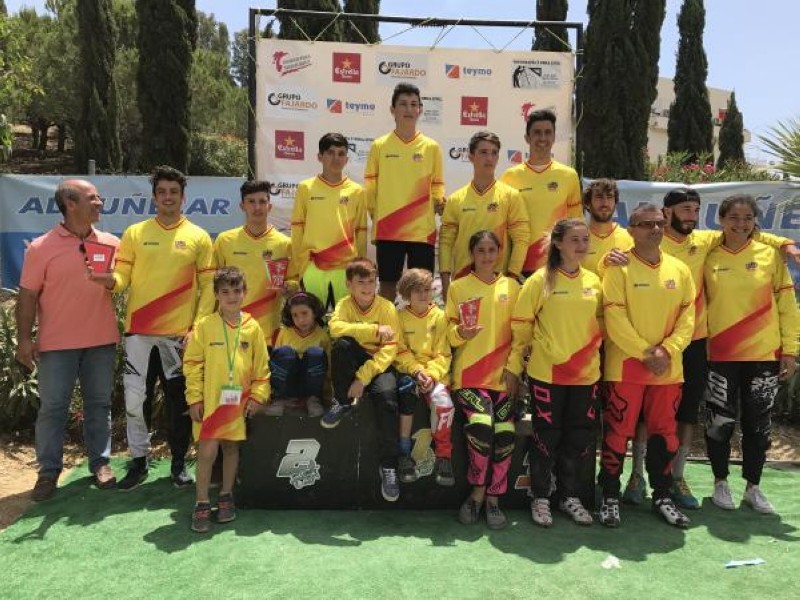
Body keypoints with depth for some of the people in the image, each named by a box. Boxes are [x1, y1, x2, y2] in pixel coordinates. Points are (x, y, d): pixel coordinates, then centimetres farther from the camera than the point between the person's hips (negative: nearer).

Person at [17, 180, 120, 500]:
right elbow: (28, 295, -5)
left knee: (99, 404, 11)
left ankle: (100, 463, 22)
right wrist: (24, 338, -8)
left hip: (102, 340, 3)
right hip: (57, 342, -2)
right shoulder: (41, 247, -5)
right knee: (52, 407, 5)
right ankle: (48, 471, 16)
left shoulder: (111, 243, 3)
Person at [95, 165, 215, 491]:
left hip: (180, 329, -1)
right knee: (133, 396, 1)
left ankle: (179, 463, 21)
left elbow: (208, 286, 0)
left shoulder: (198, 237, 2)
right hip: (139, 328, 1)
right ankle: (139, 461, 18)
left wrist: (199, 325, -9)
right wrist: (109, 279, -21)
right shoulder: (134, 233, 5)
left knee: (179, 397, 7)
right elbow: (122, 277, 3)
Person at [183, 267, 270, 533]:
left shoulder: (253, 327, 3)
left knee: (231, 447, 12)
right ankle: (202, 503, 10)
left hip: (239, 401, 2)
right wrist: (194, 398, -5)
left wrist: (258, 395, -1)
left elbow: (261, 366, 6)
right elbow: (192, 364, -2)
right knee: (207, 449, -5)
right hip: (210, 400, -2)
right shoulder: (205, 325, -2)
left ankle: (226, 496, 28)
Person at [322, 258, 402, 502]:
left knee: (386, 393, -34)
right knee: (342, 343, -31)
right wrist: (374, 330, -32)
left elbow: (390, 348, -14)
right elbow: (335, 327, -24)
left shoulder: (387, 308, -7)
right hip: (352, 362, 1)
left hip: (379, 364, -1)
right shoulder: (345, 304, -2)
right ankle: (343, 401, -9)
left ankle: (388, 466, -23)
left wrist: (363, 377, -24)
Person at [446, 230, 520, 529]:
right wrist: (460, 333, -17)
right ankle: (479, 491, -1)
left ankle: (492, 498, 6)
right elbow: (448, 329, 6)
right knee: (480, 425, -25)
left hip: (503, 375, 2)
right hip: (469, 373, -2)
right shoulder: (458, 287, 8)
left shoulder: (511, 286, 12)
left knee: (505, 432, -15)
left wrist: (513, 368, 0)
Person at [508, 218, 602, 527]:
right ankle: (540, 498, 21)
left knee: (580, 438, 11)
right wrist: (515, 364, -3)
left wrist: (594, 349, 9)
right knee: (546, 436, 5)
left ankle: (571, 496, 28)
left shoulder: (594, 281, 6)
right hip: (547, 373, -4)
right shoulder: (540, 280, -7)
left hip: (586, 373, 4)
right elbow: (521, 324, -4)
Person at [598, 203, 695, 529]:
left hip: (668, 367, 4)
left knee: (664, 431, 12)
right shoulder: (619, 268, -6)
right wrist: (645, 353, -15)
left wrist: (668, 350, -9)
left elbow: (687, 316, 5)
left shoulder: (679, 269, 8)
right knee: (618, 432, 1)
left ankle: (662, 496, 26)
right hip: (625, 365, -4)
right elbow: (615, 318, -12)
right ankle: (610, 496, 14)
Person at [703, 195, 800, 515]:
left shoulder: (770, 255, 1)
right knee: (720, 422, 5)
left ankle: (753, 487, 26)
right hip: (720, 356, -1)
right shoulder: (709, 258, -1)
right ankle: (721, 483, 24)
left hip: (765, 355, 1)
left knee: (758, 423, 9)